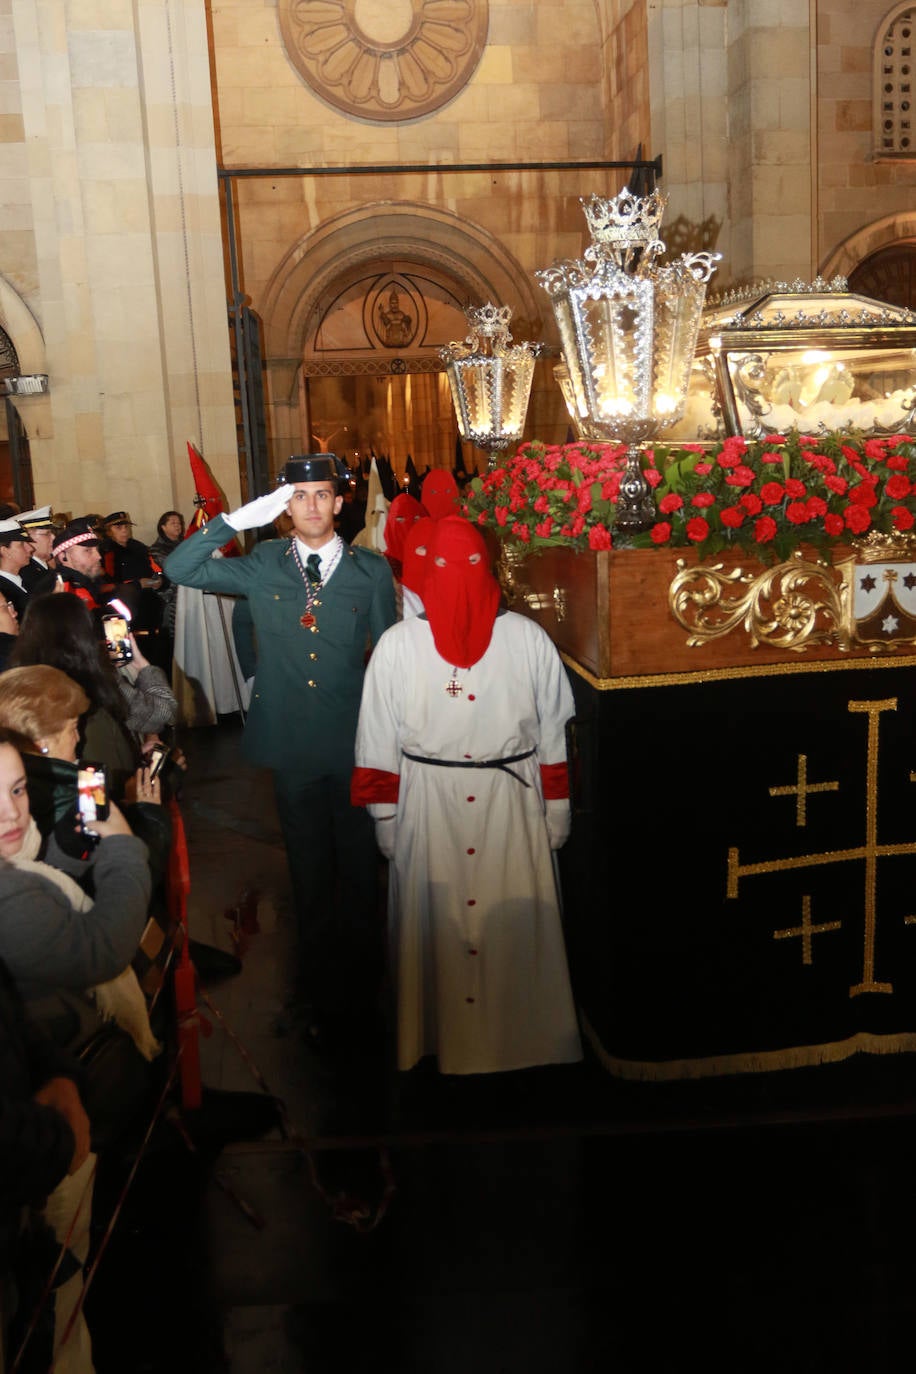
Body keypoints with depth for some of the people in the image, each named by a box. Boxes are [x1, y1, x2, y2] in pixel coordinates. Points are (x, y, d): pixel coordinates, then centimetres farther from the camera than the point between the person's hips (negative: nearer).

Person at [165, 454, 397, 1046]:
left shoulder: (372, 571, 0)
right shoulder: (263, 566, 2)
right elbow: (179, 570, -5)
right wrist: (238, 519, -16)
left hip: (355, 745, -1)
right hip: (293, 746, 1)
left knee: (358, 869, 11)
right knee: (309, 872, 14)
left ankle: (361, 990, 31)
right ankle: (323, 993, 31)